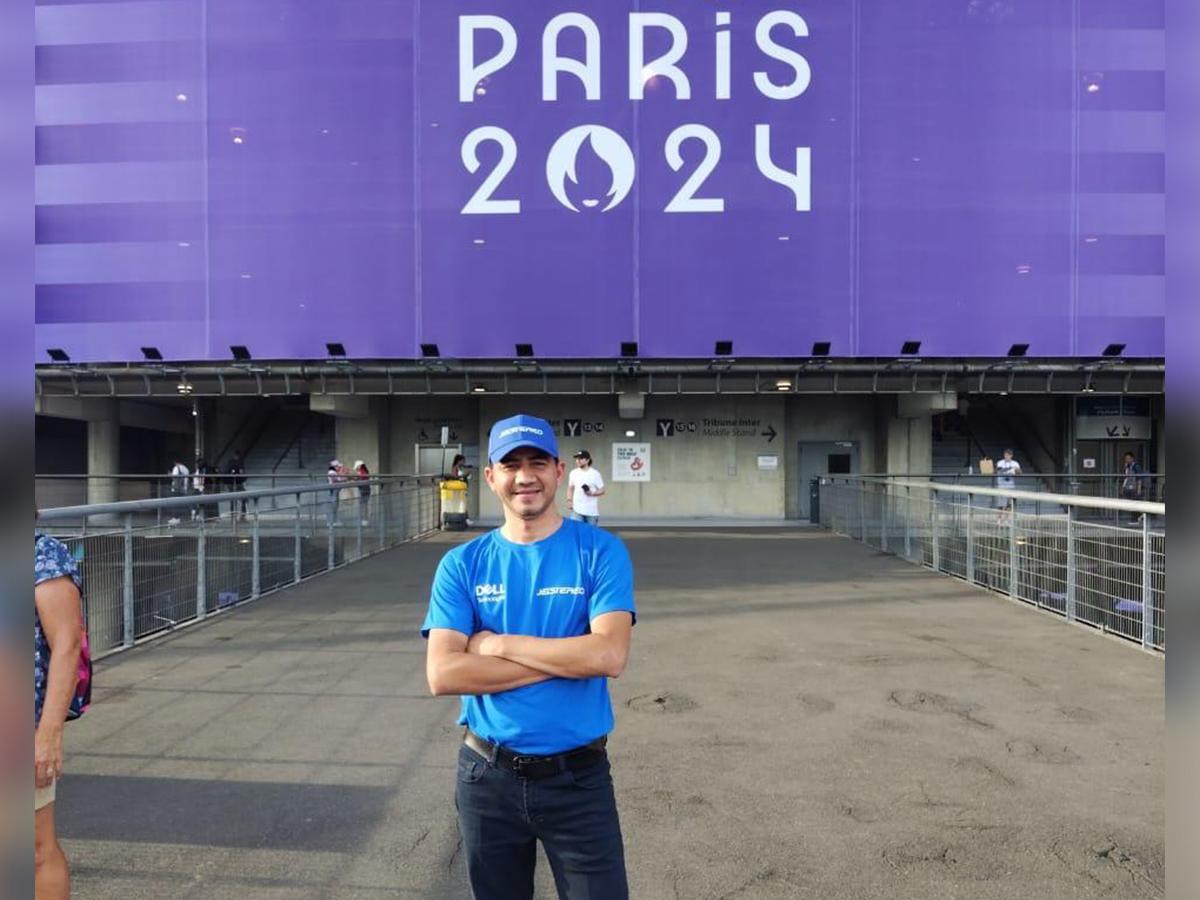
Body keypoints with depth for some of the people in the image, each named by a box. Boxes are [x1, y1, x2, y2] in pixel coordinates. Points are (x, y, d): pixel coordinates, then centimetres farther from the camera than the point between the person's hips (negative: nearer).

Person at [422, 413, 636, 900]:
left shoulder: (600, 552, -8)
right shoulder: (462, 564, -3)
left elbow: (609, 655, -20)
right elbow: (442, 674, -14)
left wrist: (496, 644, -16)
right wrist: (566, 659, -18)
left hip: (578, 776, -2)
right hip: (487, 777, 3)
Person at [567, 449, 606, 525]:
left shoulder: (595, 474, -5)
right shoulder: (573, 473, 5)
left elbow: (602, 490, -2)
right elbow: (570, 488, 14)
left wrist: (592, 493, -20)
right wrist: (569, 500, -1)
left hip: (592, 510, -1)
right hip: (577, 509, 1)